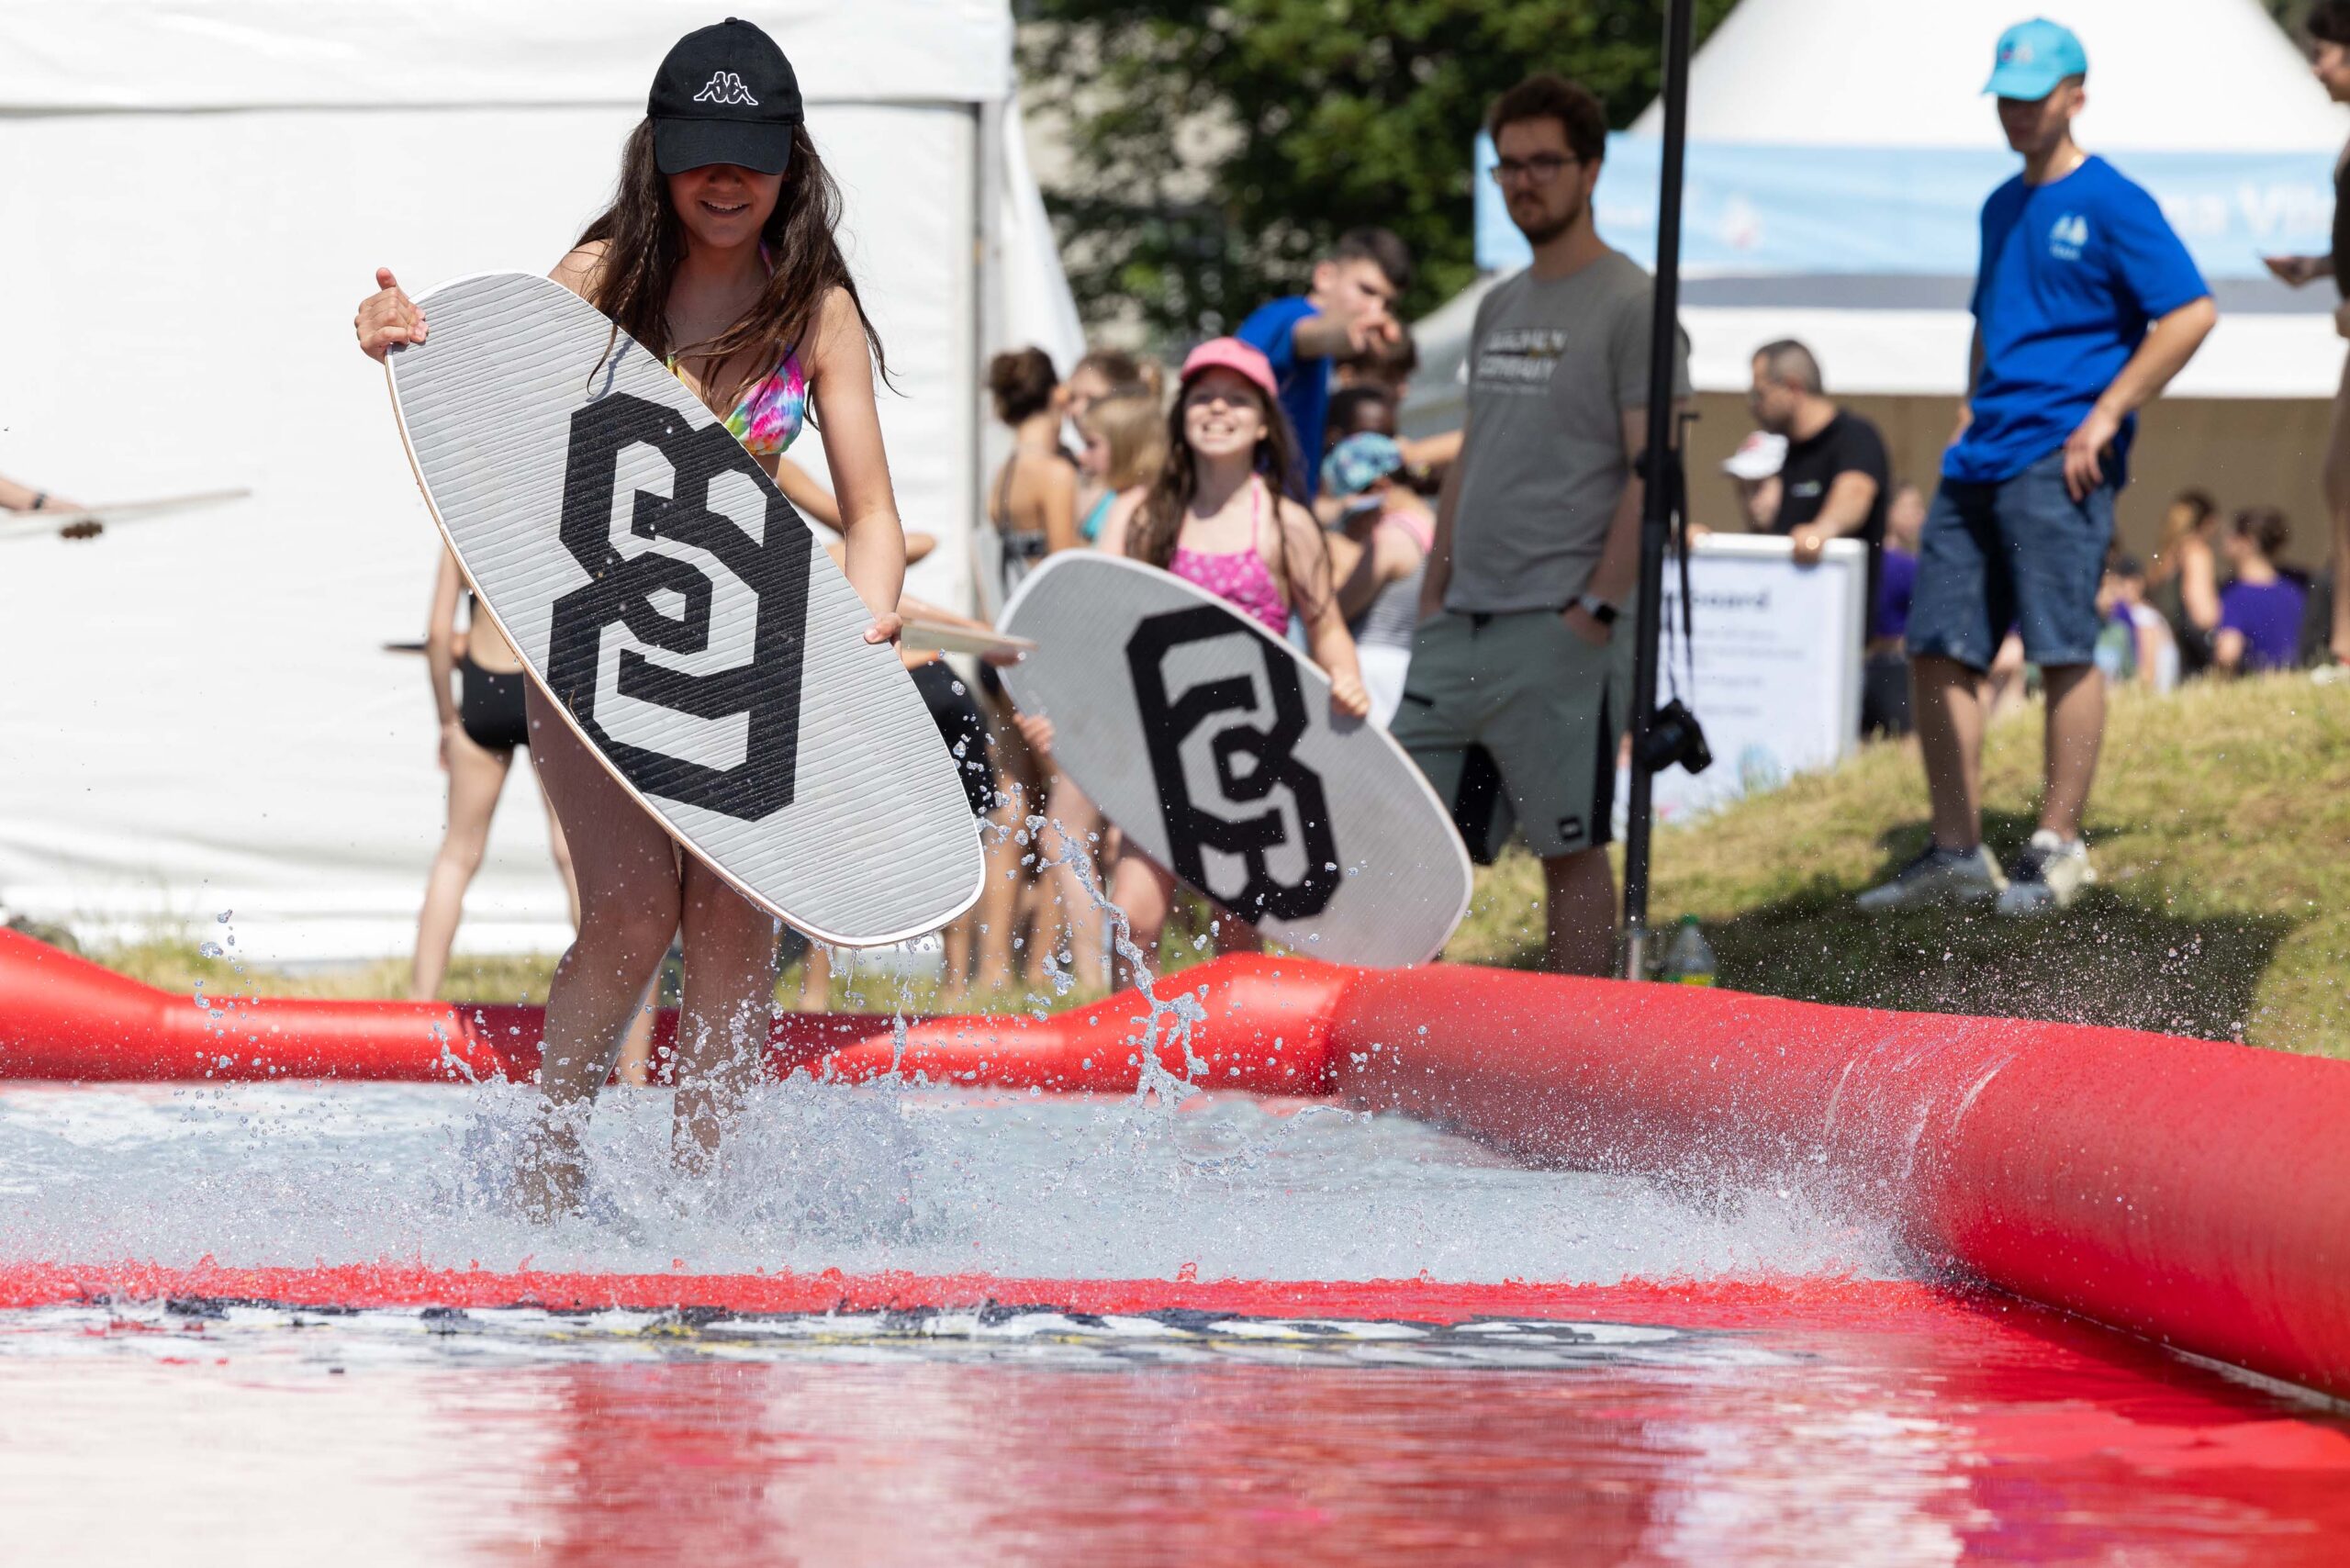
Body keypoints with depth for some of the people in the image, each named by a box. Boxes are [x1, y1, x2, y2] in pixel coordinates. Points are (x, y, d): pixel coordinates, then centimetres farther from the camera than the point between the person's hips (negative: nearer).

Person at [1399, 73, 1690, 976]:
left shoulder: (1631, 307, -6)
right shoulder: (1498, 309, 18)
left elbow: (1650, 471, -12)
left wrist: (1597, 604, -17)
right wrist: (1432, 600, 16)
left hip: (1558, 630, -8)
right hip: (1461, 626, 8)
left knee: (1572, 850, -2)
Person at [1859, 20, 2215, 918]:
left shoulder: (2110, 204, -5)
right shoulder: (2003, 208, 20)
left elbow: (2191, 314, -12)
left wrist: (2105, 416, -14)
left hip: (2058, 463, -8)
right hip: (1979, 463, 8)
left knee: (2063, 652, -9)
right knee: (1939, 650, 4)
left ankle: (2057, 848, -2)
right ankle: (1957, 854, 9)